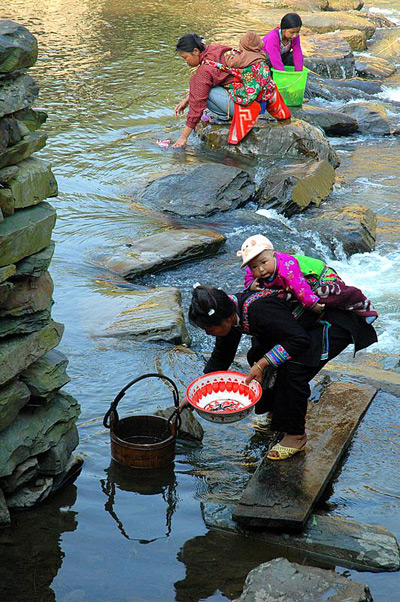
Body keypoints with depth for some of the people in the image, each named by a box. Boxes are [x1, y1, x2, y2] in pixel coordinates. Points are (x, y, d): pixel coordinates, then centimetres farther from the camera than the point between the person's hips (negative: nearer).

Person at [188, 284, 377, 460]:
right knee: (256, 357, 9)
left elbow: (300, 341, -34)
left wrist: (262, 364, -33)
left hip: (334, 325, -10)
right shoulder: (229, 310, -7)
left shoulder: (258, 311, -35)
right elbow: (221, 356, 7)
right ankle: (276, 412, 29)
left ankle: (295, 434, -7)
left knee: (292, 369, -25)